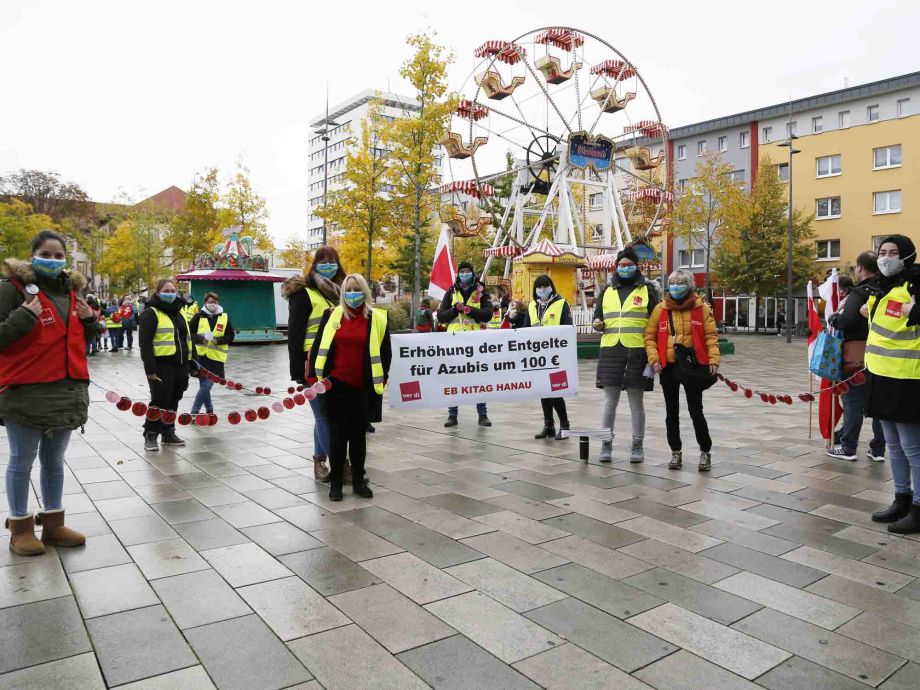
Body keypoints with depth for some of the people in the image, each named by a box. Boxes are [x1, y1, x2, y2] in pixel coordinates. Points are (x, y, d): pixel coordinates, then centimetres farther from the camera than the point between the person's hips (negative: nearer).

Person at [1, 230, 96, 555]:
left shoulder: (71, 291, 12)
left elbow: (81, 341, 21)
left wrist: (89, 320, 2)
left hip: (68, 391, 6)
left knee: (54, 461, 16)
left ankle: (52, 523, 28)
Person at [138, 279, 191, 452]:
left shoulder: (179, 312, 19)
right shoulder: (151, 313, -5)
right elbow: (145, 342, -12)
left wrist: (190, 362, 21)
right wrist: (150, 368, -19)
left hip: (180, 365, 7)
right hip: (162, 365, -7)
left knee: (173, 401, 13)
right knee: (160, 401, -4)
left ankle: (168, 433, 24)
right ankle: (150, 435, 9)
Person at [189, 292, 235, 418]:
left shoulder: (224, 317, 1)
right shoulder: (198, 316, 0)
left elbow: (231, 336, 3)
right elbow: (190, 333, 1)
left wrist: (219, 340, -14)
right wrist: (200, 339, -17)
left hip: (216, 357, -1)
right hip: (201, 356, 1)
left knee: (207, 385, -8)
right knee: (205, 385, 10)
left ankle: (194, 412, 0)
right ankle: (209, 410, 28)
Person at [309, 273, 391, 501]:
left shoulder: (377, 318, 1)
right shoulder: (332, 315, 3)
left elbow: (385, 352, 6)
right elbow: (318, 346, 6)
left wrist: (381, 378, 3)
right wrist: (314, 376, 2)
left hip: (363, 387, 0)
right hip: (336, 385, 0)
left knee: (358, 435, 11)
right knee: (337, 434, 6)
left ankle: (358, 480, 24)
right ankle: (336, 481, 19)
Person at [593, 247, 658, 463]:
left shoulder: (647, 289, 5)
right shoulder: (607, 290, 15)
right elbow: (598, 315, 22)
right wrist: (598, 323, -3)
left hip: (637, 351, -2)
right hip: (610, 350, 3)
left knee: (636, 402, 5)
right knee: (609, 401, 5)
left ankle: (637, 446, 16)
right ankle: (606, 444, 14)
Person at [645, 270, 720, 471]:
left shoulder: (701, 308, -1)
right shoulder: (661, 309, 3)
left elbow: (711, 336, 0)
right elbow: (649, 336, 5)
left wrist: (713, 360, -10)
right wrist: (654, 359, -6)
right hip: (668, 367, 2)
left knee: (695, 411, 1)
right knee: (671, 412, 11)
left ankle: (705, 451, 18)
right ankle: (676, 452, 24)